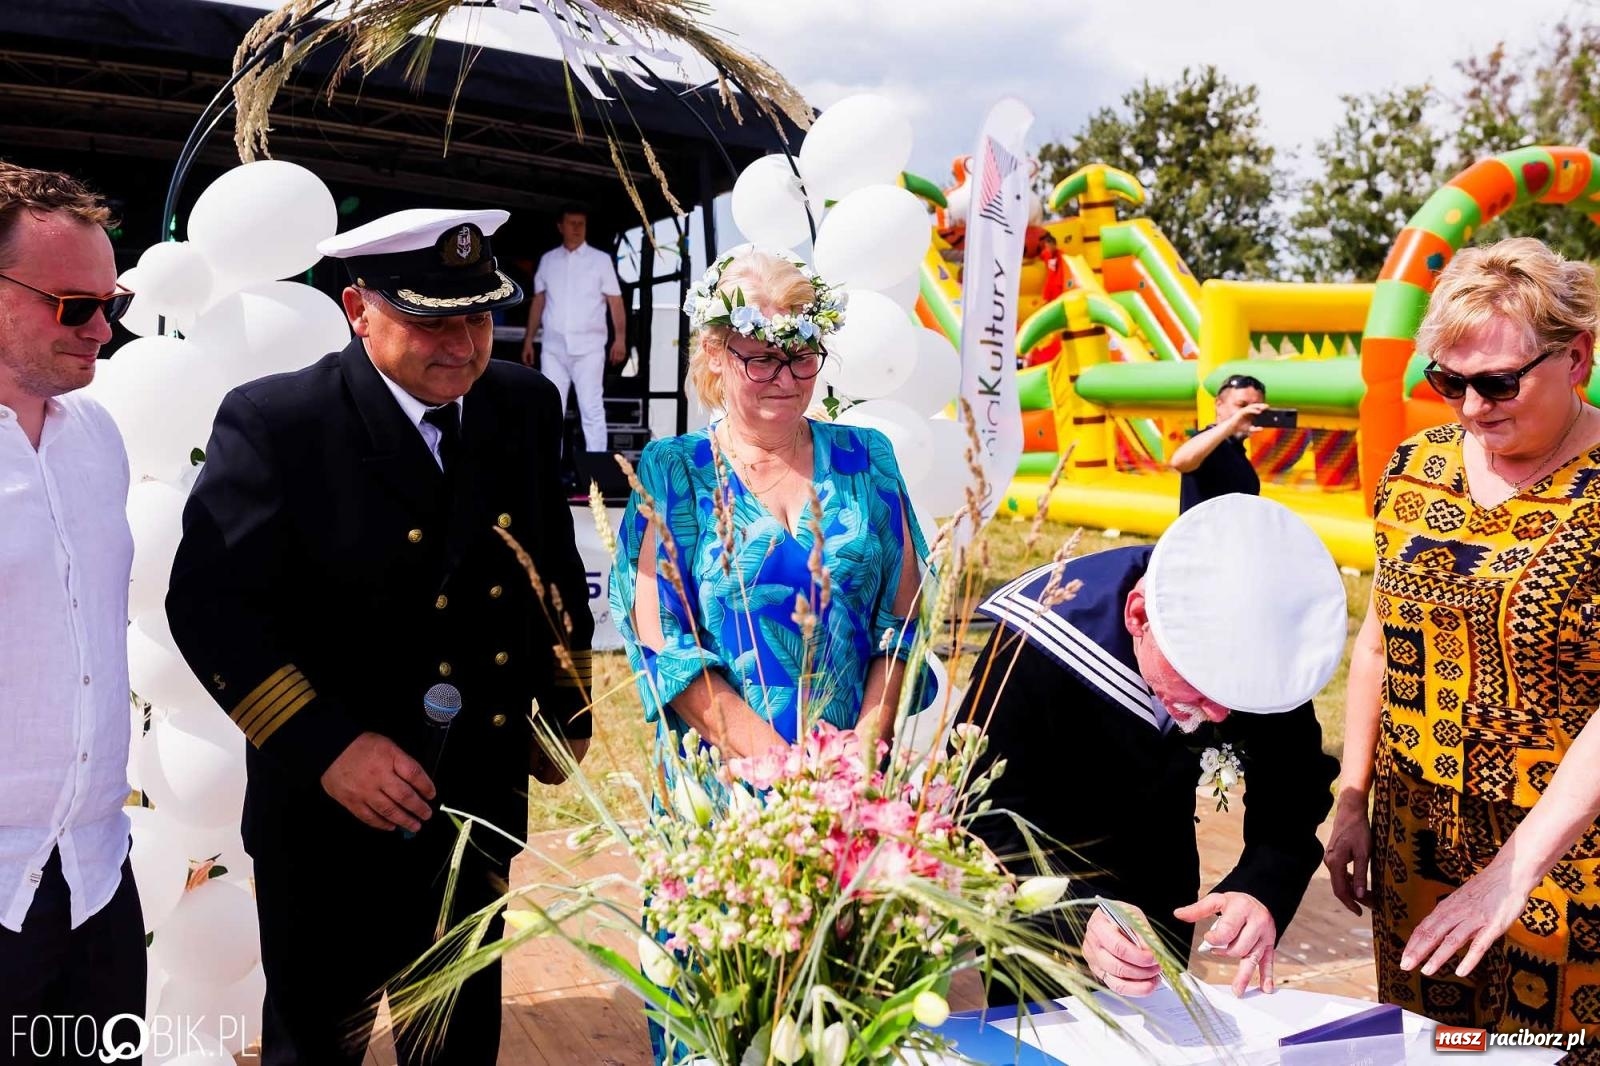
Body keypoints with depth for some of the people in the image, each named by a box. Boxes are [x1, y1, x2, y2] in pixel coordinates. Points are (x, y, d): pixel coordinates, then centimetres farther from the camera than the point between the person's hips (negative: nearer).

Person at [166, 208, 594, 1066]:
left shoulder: (525, 406, -2)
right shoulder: (273, 422, -16)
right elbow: (210, 604, -17)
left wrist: (566, 711, 12)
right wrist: (325, 747, -24)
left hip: (485, 797, 4)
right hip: (329, 807, -3)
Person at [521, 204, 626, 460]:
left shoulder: (601, 260, 5)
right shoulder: (547, 260, 13)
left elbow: (615, 301, 0)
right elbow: (538, 302, 17)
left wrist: (620, 338, -12)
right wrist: (528, 340, 12)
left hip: (588, 347, -3)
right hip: (553, 347, 3)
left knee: (591, 409, -4)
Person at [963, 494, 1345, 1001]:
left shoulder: (1262, 654, -24)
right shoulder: (1038, 644, -37)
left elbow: (1294, 788, -17)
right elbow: (983, 818, -35)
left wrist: (1265, 889, -37)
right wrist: (1076, 917, -51)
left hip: (1158, 871, 4)